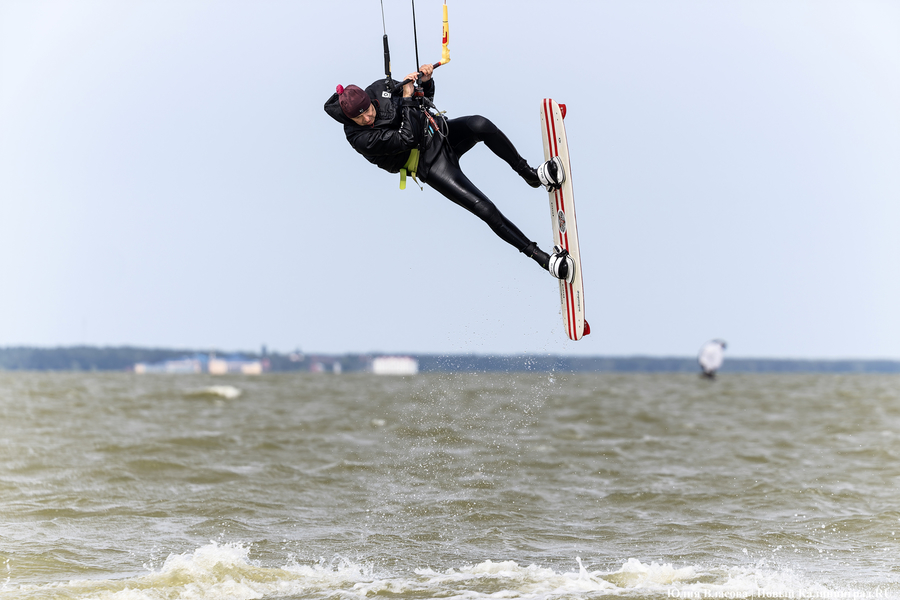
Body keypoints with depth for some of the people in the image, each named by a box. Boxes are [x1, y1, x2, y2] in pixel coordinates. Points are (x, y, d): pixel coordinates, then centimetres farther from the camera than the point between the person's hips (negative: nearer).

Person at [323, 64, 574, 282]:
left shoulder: (381, 88, -5)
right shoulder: (360, 138, -22)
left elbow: (424, 100, 9)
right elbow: (405, 140, -29)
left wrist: (425, 81, -13)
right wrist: (407, 98, -28)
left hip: (442, 133, 5)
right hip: (429, 163, -5)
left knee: (480, 125, -28)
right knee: (485, 210, -18)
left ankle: (529, 174, -7)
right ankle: (540, 256, -10)